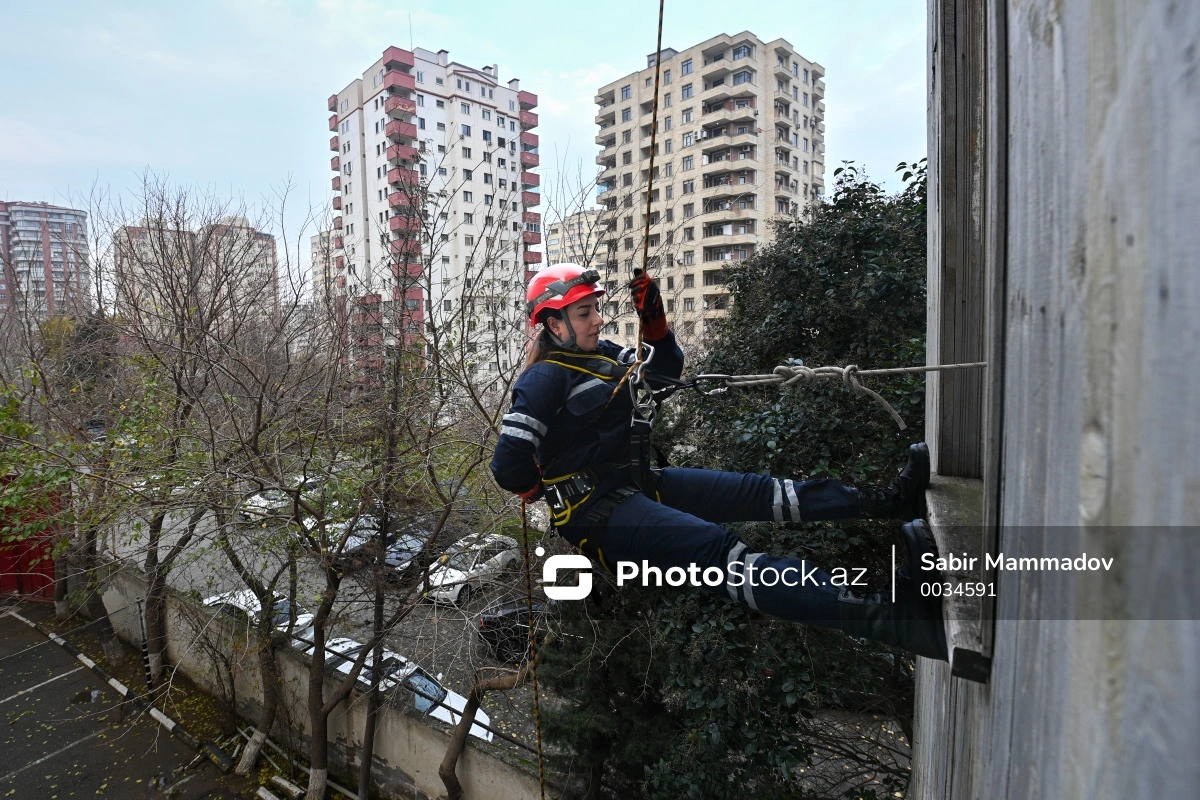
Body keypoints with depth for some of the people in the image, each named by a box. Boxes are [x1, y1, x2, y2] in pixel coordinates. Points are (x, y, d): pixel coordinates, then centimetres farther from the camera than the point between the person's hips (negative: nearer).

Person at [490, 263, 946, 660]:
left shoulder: (602, 356, 12)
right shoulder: (545, 379, -13)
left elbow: (667, 370, 18)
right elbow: (508, 465, -20)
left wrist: (652, 319, 3)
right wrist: (548, 492, -3)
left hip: (640, 483, 10)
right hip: (597, 510, -10)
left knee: (757, 493, -3)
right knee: (720, 552, -29)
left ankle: (888, 499, -5)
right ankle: (883, 615, -42)